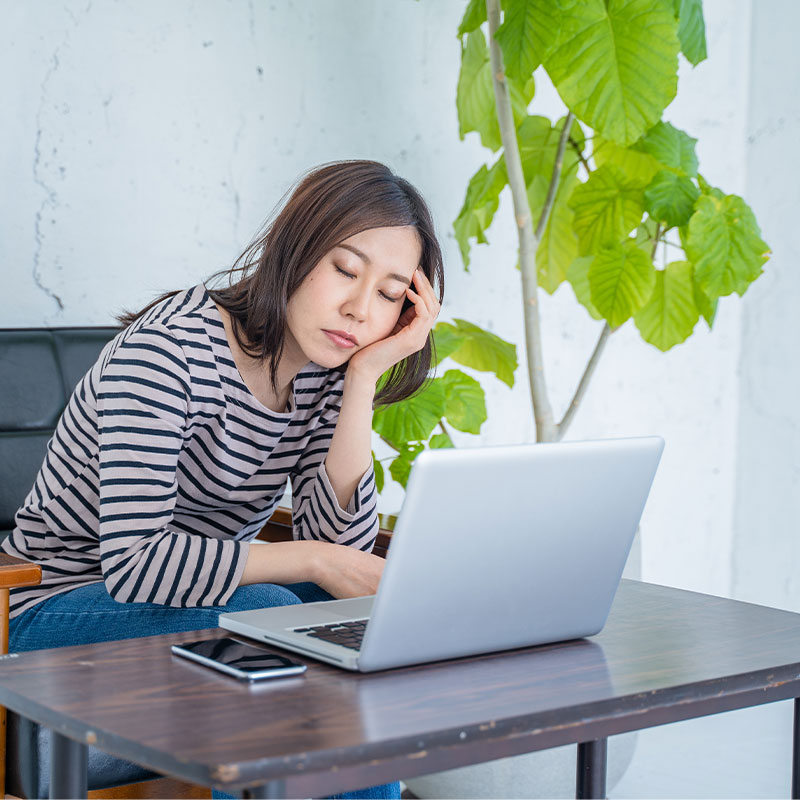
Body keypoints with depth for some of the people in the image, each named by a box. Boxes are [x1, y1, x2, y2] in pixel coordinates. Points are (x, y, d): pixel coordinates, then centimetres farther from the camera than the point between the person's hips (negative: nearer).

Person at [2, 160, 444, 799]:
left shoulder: (324, 374, -1)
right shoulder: (170, 350, -22)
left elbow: (340, 545, -13)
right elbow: (132, 561, -31)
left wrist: (364, 378, -18)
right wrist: (313, 561, -27)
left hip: (198, 602, 7)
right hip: (58, 613, -6)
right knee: (269, 612, -31)